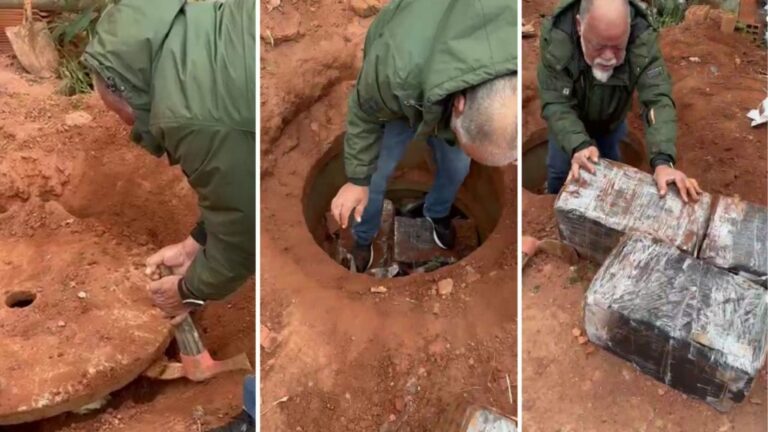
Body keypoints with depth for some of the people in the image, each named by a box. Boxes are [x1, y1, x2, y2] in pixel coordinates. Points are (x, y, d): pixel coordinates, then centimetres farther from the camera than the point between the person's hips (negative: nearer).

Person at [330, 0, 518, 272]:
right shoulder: (396, 71, -48)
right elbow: (364, 115, -25)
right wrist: (358, 179, -15)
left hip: (451, 94, 3)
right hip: (399, 97, -2)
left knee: (457, 167, 12)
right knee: (377, 173, 5)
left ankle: (437, 213, 47)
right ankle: (364, 237, 36)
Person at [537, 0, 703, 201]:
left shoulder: (643, 39, -36)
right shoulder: (555, 36, -38)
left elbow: (658, 100, -40)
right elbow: (556, 104, -36)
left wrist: (663, 160, -55)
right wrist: (578, 145, -54)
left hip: (612, 121, 1)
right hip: (570, 120, -1)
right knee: (560, 170, 7)